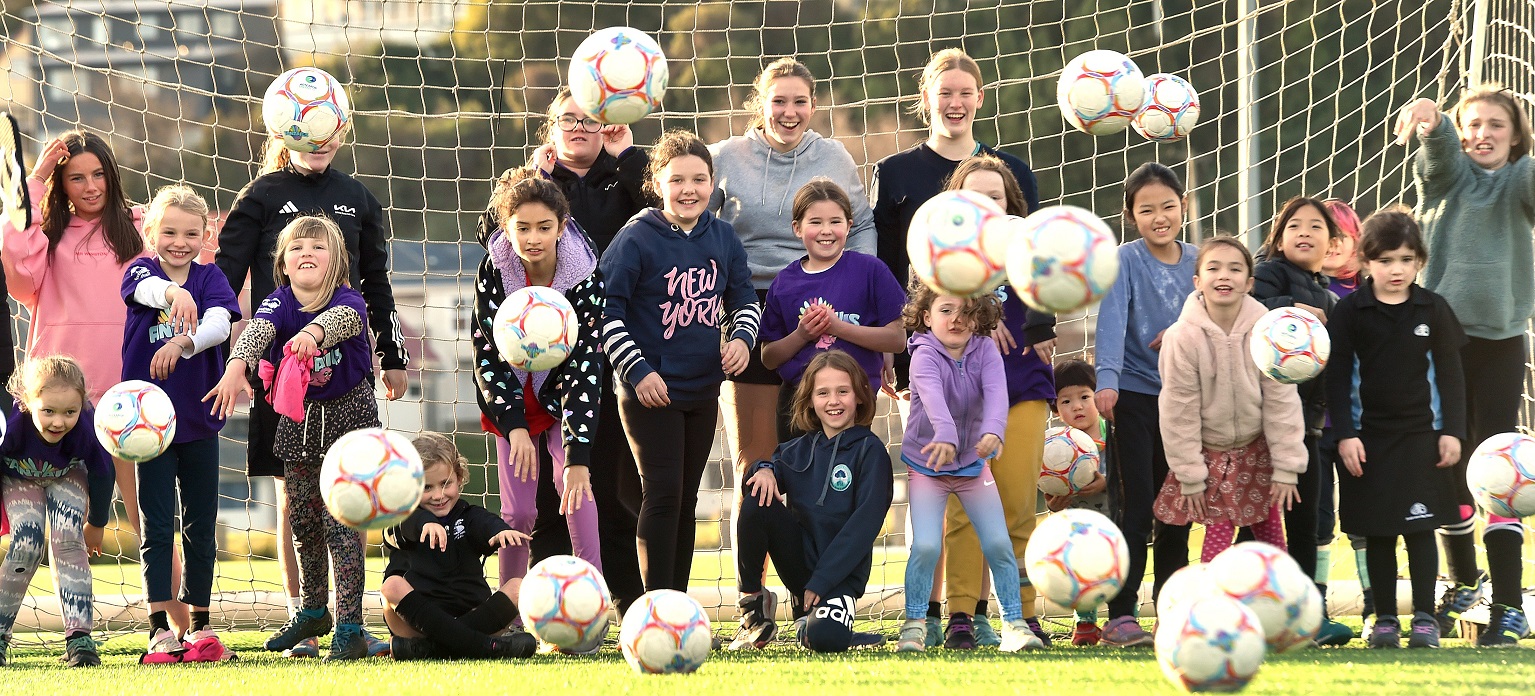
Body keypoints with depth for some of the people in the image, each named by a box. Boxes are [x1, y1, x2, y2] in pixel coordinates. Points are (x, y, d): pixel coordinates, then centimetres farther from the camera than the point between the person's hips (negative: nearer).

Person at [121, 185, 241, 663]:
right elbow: (148, 288, -27)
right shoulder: (142, 271, -1)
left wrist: (182, 343, -39)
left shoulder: (211, 278, 2)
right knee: (156, 528, -2)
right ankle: (160, 631, -2)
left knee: (201, 527, 7)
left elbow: (220, 323, -18)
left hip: (198, 419, 2)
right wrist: (173, 292, -52)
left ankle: (201, 628, 15)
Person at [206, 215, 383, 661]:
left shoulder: (346, 300, -15)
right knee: (303, 521, 14)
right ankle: (314, 611, 33)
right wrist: (237, 367, -51)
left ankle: (350, 628, -9)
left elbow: (345, 317, -40)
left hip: (348, 415, -4)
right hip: (298, 420, 4)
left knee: (341, 522, -10)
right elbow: (258, 330, -29)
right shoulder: (280, 303, -8)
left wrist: (314, 329, -63)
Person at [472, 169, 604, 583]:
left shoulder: (585, 278, -25)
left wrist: (578, 456, -37)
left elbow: (584, 366, -29)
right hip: (514, 405, 2)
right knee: (517, 512, -2)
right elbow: (488, 352, -15)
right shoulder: (494, 272, -18)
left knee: (576, 493, -23)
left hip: (564, 402, -2)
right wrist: (514, 423, -27)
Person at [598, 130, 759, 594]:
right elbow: (603, 309, -13)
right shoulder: (636, 240, -12)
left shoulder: (722, 238, 4)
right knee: (663, 493, -11)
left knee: (686, 498, 11)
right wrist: (637, 371, -17)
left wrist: (741, 337, -5)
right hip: (650, 391, -6)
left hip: (703, 390, 6)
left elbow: (745, 299, 16)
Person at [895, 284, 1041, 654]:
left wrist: (993, 430, -47)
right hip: (927, 466, -3)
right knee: (926, 546, -15)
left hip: (973, 464, 3)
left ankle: (1014, 622, 7)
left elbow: (996, 391, -26)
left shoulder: (985, 350, -8)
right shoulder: (925, 355, -17)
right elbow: (933, 395, -38)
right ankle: (915, 624, 1)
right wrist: (945, 435, -58)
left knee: (999, 544, -4)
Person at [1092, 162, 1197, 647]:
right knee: (1137, 508, -10)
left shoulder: (1196, 261, 7)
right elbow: (1112, 320, -20)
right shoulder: (1127, 261, -8)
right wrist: (1107, 380, -34)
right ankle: (1120, 616, -10)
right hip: (1135, 395, -5)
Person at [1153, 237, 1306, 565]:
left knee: (1270, 532, 7)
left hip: (1256, 449, 2)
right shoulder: (1183, 337, -20)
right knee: (1219, 531, -8)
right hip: (1210, 452, -2)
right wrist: (1190, 477, -10)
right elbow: (1179, 412, -13)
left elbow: (1281, 401, -10)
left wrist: (1286, 469, -9)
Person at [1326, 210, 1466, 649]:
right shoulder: (1350, 313, -1)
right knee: (1377, 532, 4)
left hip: (1421, 436, 0)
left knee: (1420, 528, -3)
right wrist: (1345, 435, -7)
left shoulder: (1433, 310, 1)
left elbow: (1449, 374, 5)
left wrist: (1452, 431, -1)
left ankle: (1425, 617, 3)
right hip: (1368, 438, 0)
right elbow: (1337, 376, -1)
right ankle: (1385, 618, 11)